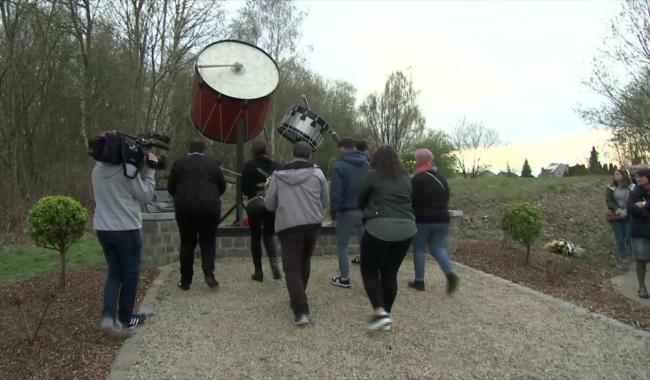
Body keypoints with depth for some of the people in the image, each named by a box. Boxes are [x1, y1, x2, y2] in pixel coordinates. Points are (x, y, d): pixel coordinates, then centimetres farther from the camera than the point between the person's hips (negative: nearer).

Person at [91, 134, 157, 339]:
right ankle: (125, 318, 21)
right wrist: (149, 170, 1)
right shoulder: (127, 168, -16)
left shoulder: (97, 170, 6)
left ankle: (108, 317, -1)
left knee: (114, 272, 14)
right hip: (126, 229, -6)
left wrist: (142, 169, 9)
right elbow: (145, 196, -7)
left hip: (103, 228, 6)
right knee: (130, 274, 10)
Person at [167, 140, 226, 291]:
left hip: (185, 207, 0)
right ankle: (209, 273, -4)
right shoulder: (212, 163, 6)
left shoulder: (179, 163, 6)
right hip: (210, 207, 0)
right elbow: (222, 186, 10)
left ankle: (185, 280, 14)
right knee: (208, 241, 12)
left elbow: (170, 187, 8)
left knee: (187, 243, 10)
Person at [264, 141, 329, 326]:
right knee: (304, 262, 22)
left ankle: (301, 311, -10)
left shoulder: (278, 174, 2)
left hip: (288, 226, -2)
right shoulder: (317, 172, 1)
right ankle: (298, 299, 35)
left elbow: (269, 204, 7)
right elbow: (325, 202, 8)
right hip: (313, 224, 2)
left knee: (292, 268, 1)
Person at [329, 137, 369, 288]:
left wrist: (333, 213, -7)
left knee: (342, 246, 10)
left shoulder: (340, 166, -11)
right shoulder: (367, 164, 7)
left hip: (347, 211, -5)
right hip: (365, 211, 5)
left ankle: (344, 279, 14)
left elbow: (335, 193, -15)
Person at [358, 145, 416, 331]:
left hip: (380, 227, -5)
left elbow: (361, 200, 11)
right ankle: (385, 315, 19)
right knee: (390, 273, 15)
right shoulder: (405, 178, 16)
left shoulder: (373, 176, 1)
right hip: (406, 228, 5)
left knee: (369, 272, 8)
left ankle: (380, 313, -5)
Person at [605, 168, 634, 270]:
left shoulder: (632, 188, 0)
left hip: (629, 217, -1)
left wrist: (626, 211, -18)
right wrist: (618, 211, -17)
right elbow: (608, 201, -5)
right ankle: (623, 260, 14)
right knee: (620, 239, 5)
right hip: (616, 217, 1)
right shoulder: (610, 188, 2)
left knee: (630, 238, -4)